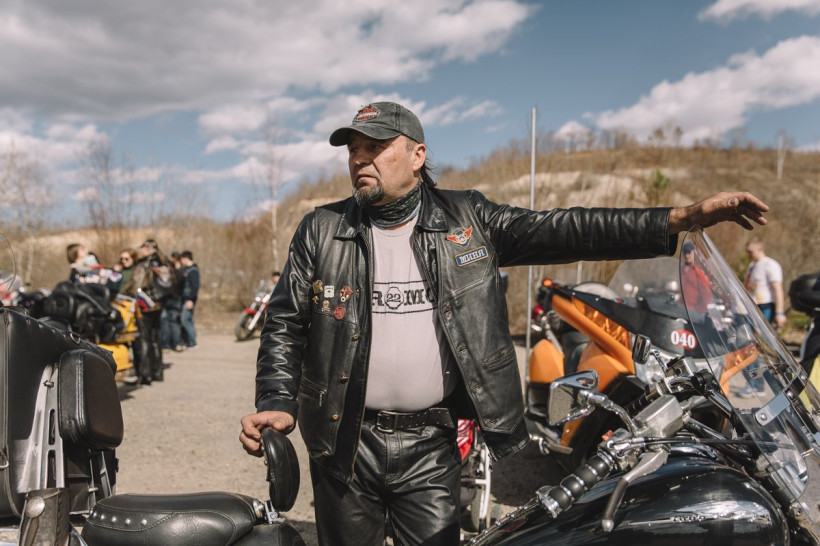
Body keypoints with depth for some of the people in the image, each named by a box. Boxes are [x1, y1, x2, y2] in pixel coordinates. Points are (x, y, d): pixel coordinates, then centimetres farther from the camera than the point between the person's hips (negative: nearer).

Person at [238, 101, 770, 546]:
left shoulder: (466, 220, 0)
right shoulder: (322, 231, 1)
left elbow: (562, 231, -6)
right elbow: (286, 324, 3)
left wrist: (683, 219, -14)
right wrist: (277, 403, -12)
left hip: (432, 444, 0)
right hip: (347, 441, 1)